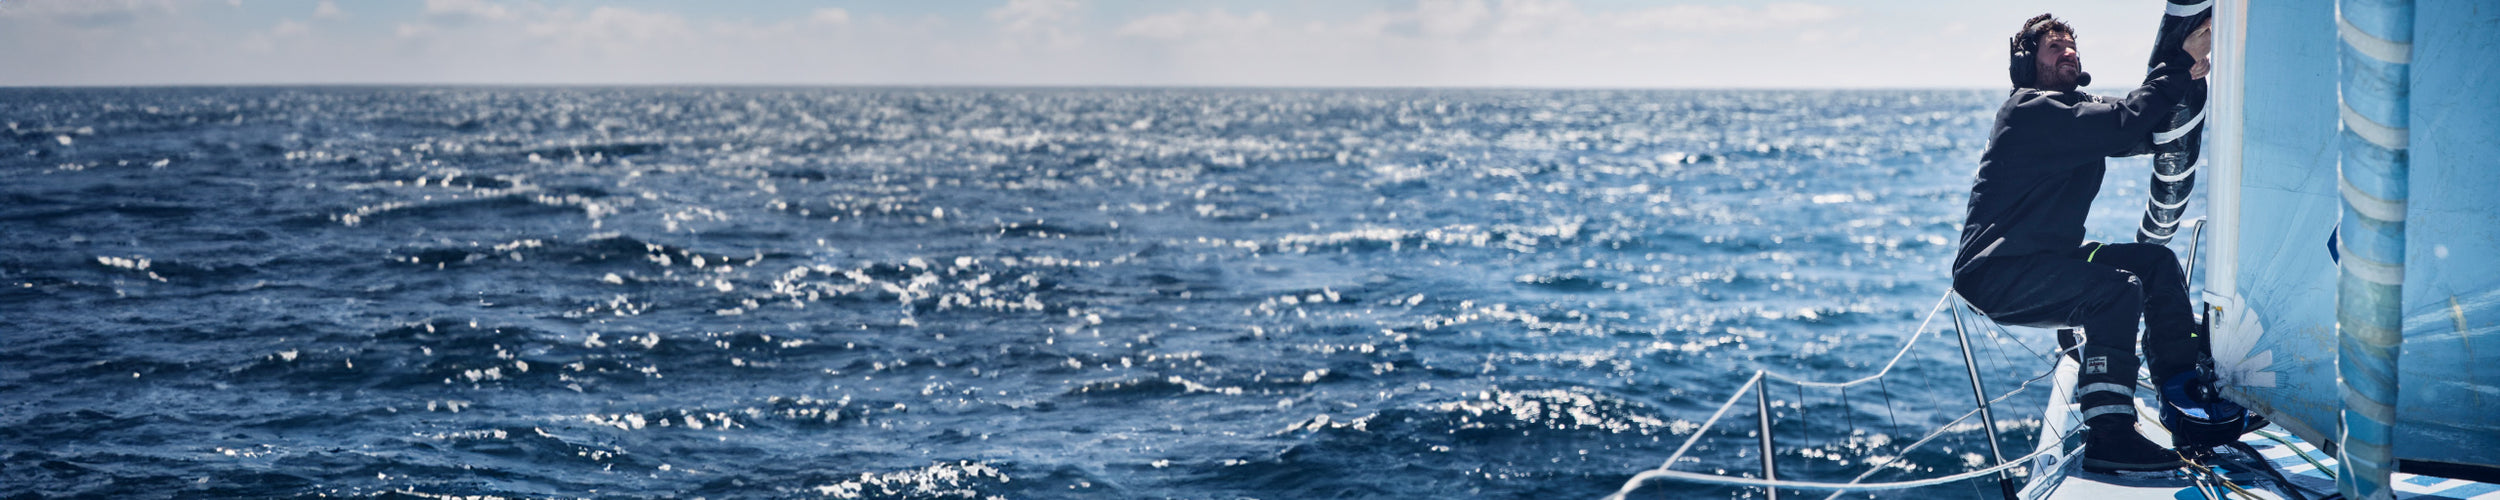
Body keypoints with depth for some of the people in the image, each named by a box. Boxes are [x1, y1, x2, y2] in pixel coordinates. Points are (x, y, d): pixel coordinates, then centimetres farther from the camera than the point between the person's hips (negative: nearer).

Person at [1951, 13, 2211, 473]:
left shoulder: (2079, 113, 17)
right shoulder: (2031, 111, -14)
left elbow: (2145, 135, 6)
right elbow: (2123, 125, -25)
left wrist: (2183, 75, -8)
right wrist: (2178, 69, -19)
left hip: (2047, 259, 10)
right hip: (1995, 275, -10)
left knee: (2156, 260, 7)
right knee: (2117, 289, -28)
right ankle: (2109, 437, -33)